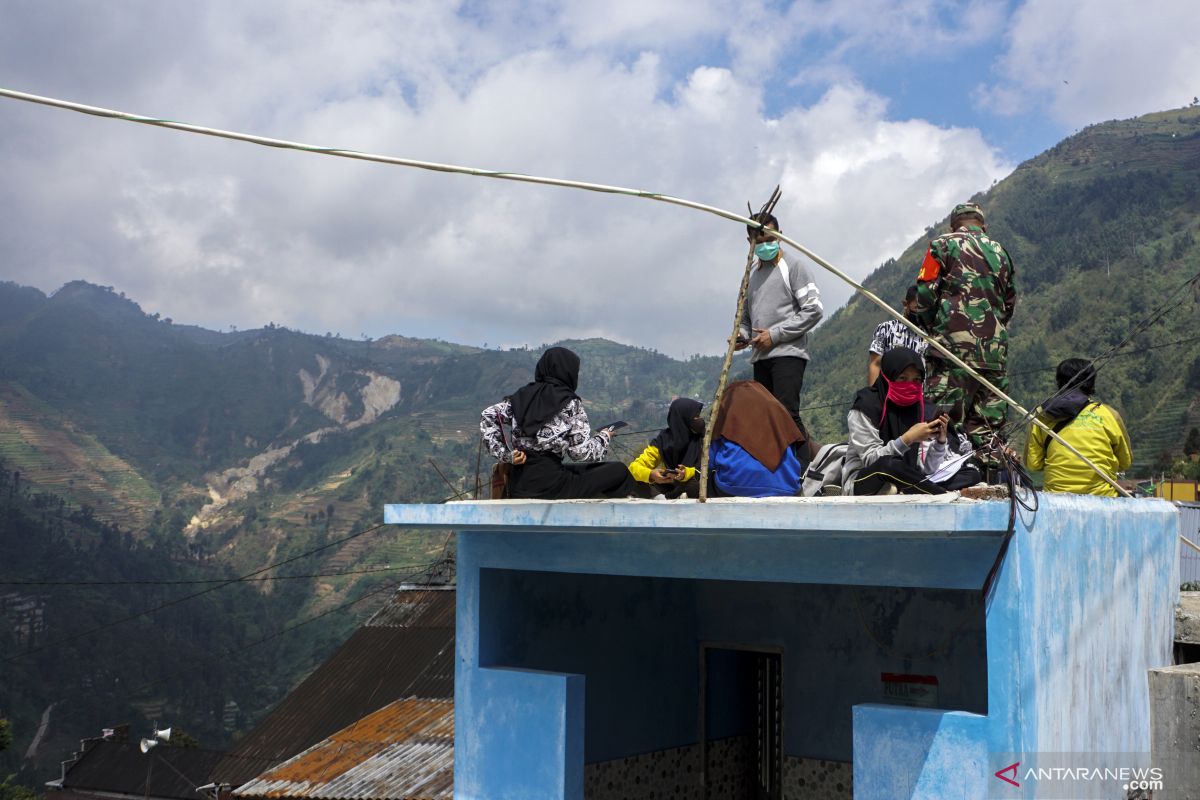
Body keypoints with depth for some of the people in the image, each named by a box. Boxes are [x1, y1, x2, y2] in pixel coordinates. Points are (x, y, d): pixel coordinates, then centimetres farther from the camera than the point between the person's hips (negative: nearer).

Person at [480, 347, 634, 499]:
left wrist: (505, 455, 2)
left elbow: (488, 416, 4)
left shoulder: (524, 395, 10)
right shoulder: (571, 404, -4)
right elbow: (581, 451, -6)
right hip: (549, 485, -6)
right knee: (619, 471, 7)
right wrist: (604, 438, 13)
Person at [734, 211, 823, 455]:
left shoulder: (792, 266, 0)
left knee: (787, 414, -17)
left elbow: (814, 309, -8)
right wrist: (742, 334, 4)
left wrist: (775, 334, -11)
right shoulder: (751, 272, 19)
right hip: (760, 357, 7)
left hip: (787, 354, -7)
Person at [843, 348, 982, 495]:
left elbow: (925, 468, -1)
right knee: (889, 465, -39)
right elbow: (870, 460, -19)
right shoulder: (866, 406, -13)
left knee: (972, 475, -6)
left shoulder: (922, 409, 2)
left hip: (904, 481, 6)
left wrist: (940, 442, -18)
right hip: (864, 483, -6)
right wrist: (907, 439, -27)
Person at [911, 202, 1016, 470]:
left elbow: (924, 296, -3)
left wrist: (930, 328, 13)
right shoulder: (1000, 252, 18)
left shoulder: (943, 245, 3)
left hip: (953, 345, -5)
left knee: (945, 420, -7)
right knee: (989, 425, 8)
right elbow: (1009, 304, 23)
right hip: (995, 351, 5)